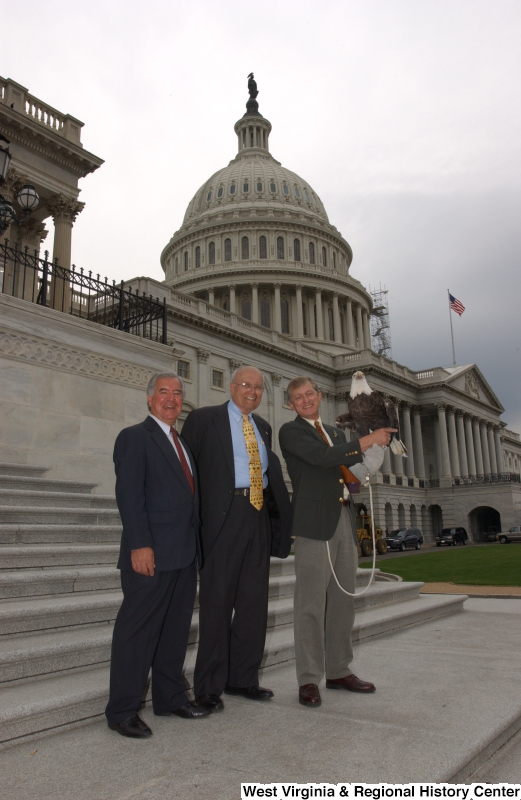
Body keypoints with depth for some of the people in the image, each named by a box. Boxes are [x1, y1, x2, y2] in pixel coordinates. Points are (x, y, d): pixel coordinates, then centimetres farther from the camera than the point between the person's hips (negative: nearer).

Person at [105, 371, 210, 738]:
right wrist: (140, 545, -21)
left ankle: (170, 697, 28)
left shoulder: (183, 443, 19)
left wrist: (196, 546, 13)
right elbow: (129, 495, -13)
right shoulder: (135, 437, -5)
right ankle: (122, 710, 13)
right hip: (151, 554, -8)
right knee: (138, 630, 1)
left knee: (176, 629, 15)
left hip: (185, 553, 8)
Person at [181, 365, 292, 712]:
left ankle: (243, 678, 28)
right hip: (223, 515, -6)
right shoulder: (204, 419, -1)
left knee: (254, 600, 12)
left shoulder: (263, 427, 18)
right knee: (217, 601, 2)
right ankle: (209, 687, 16)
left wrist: (282, 514, 10)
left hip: (259, 515, 6)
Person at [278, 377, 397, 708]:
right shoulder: (291, 431, -1)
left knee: (343, 601, 12)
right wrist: (367, 441, -14)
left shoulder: (336, 433, 22)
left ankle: (339, 671, 24)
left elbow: (352, 470, 20)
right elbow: (321, 456, -16)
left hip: (345, 520, 7)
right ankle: (309, 679, 6)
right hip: (315, 522, -7)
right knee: (311, 604, -3)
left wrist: (381, 439, 7)